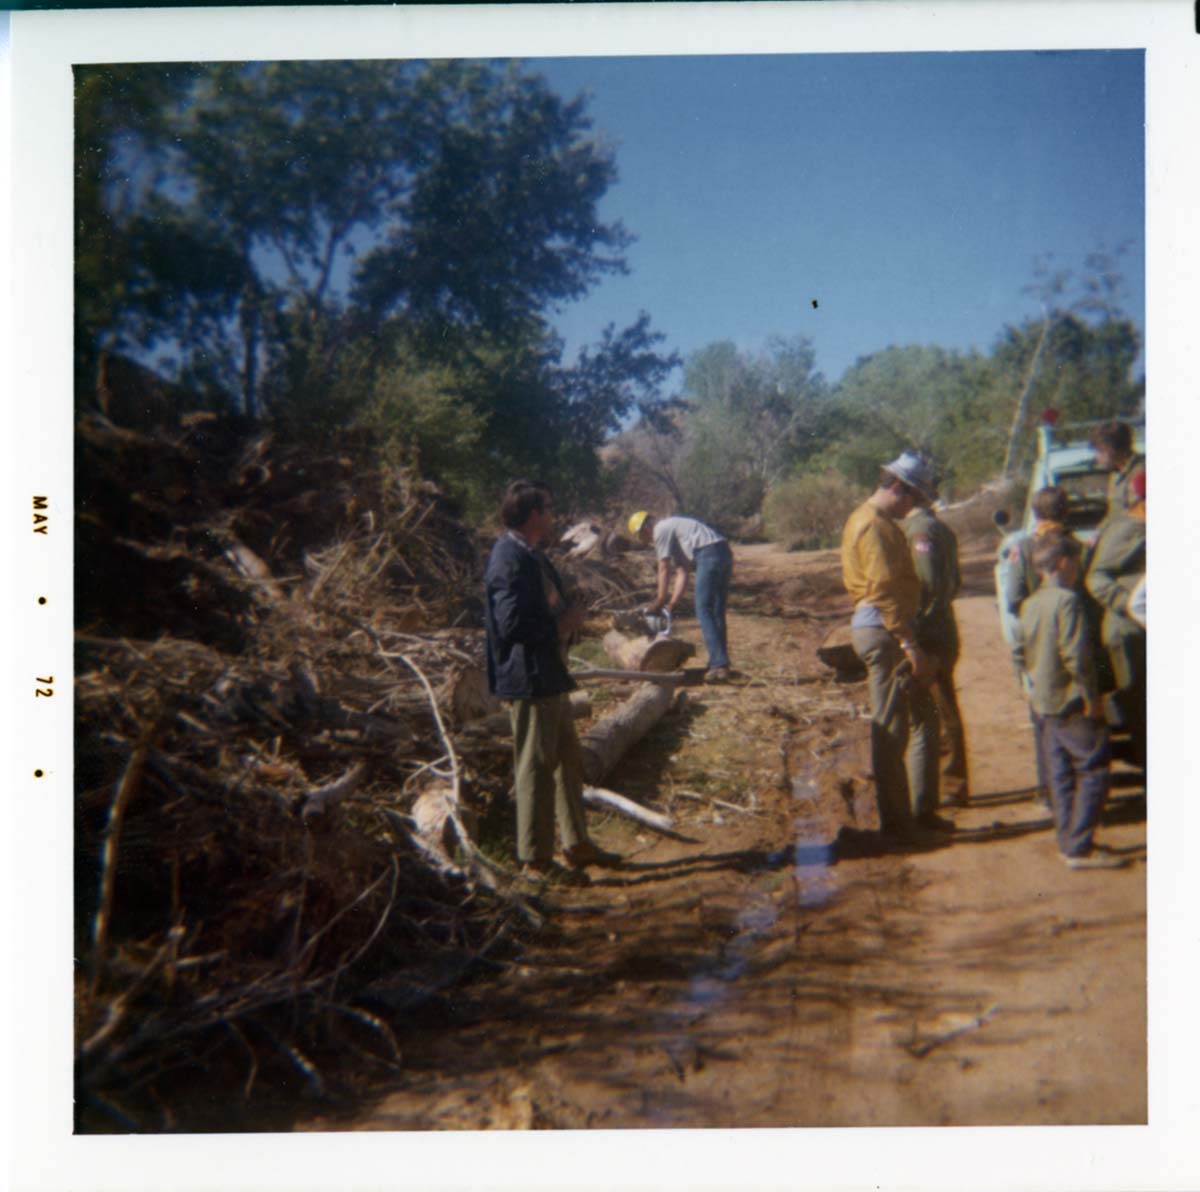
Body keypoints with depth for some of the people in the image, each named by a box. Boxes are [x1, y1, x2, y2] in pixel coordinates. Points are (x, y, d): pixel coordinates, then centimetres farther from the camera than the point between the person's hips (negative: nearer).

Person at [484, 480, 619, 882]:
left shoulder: (530, 555, 12)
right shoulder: (509, 561, -20)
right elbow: (513, 626, -27)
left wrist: (568, 615, 3)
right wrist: (564, 623, -15)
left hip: (550, 677, 10)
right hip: (528, 680, -10)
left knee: (568, 761, 18)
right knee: (536, 768, 1)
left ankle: (576, 843, 31)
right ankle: (535, 860, 14)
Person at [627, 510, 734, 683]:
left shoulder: (660, 530, 3)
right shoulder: (672, 529, 30)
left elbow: (664, 570, 3)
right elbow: (682, 572, 23)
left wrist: (659, 602, 11)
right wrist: (672, 603, 17)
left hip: (709, 554, -10)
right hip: (724, 552, 10)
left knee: (703, 612, -8)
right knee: (717, 613, 12)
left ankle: (719, 666, -15)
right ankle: (719, 663, 14)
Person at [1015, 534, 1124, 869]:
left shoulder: (1029, 605, 10)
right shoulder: (1067, 600, -16)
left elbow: (1024, 653, 15)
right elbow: (1075, 655, -21)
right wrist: (1093, 697, -15)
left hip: (1044, 701, 9)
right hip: (1073, 703, -8)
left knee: (1060, 775, 13)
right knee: (1093, 773, -3)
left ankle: (1067, 842, 19)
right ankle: (1079, 848, -5)